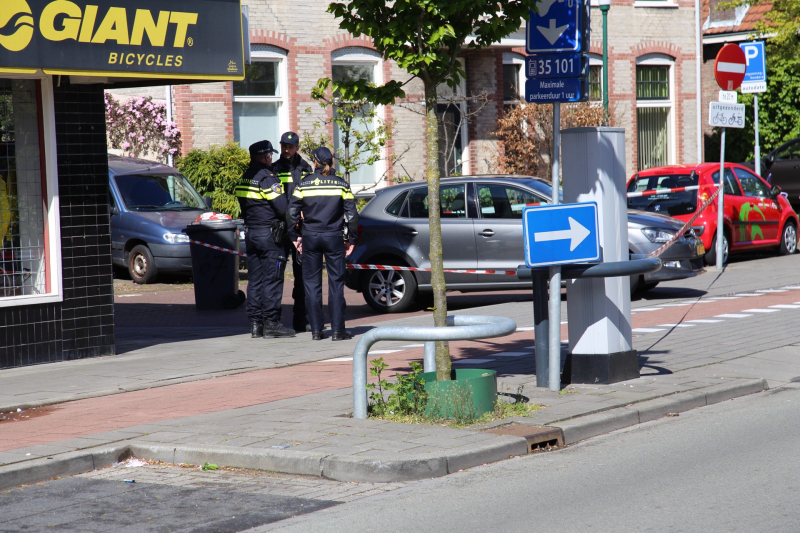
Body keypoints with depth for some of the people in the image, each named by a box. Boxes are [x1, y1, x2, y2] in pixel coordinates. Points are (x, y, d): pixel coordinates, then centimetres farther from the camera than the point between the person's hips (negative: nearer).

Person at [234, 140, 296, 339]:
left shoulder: (244, 178, 12)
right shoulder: (267, 177, -13)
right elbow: (282, 207, -17)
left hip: (251, 233, 8)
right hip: (269, 234, -8)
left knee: (255, 280, 9)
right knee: (272, 280, -4)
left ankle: (255, 323, 10)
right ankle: (271, 323, -4)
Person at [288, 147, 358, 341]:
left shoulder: (303, 184, 0)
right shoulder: (341, 184, 0)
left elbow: (292, 213, -1)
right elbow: (352, 214, -2)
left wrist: (295, 236, 9)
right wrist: (351, 239, 5)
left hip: (310, 238, 1)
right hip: (334, 238, -1)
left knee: (312, 283, 7)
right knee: (336, 283, 3)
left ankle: (316, 330, 6)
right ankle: (338, 330, 0)